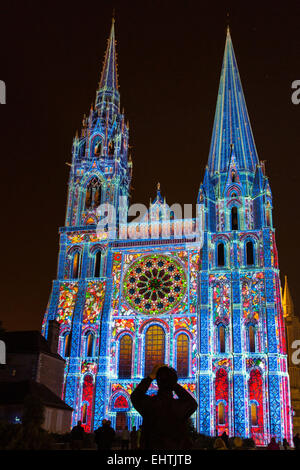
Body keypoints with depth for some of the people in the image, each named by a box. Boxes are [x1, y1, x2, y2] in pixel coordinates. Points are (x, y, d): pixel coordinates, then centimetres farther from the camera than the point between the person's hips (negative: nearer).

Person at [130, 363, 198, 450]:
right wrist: (174, 384, 12)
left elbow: (134, 396, 14)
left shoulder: (148, 403, -10)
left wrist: (151, 377, 12)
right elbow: (193, 403, 15)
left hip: (152, 447, 0)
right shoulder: (180, 406, -11)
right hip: (177, 447, 0)